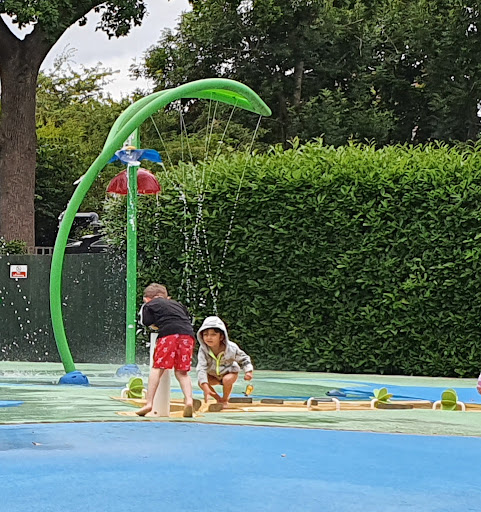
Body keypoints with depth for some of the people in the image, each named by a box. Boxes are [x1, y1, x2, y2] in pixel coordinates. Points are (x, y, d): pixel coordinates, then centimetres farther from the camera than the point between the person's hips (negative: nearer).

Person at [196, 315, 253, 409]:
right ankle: (218, 399, 2)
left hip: (229, 372, -2)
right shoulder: (203, 350, -30)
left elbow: (243, 359, -11)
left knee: (227, 380, -35)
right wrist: (206, 388, -46)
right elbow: (201, 368, -36)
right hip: (213, 375, 2)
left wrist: (248, 371, -29)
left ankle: (225, 400, -5)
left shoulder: (231, 348, -29)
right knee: (201, 383, -21)